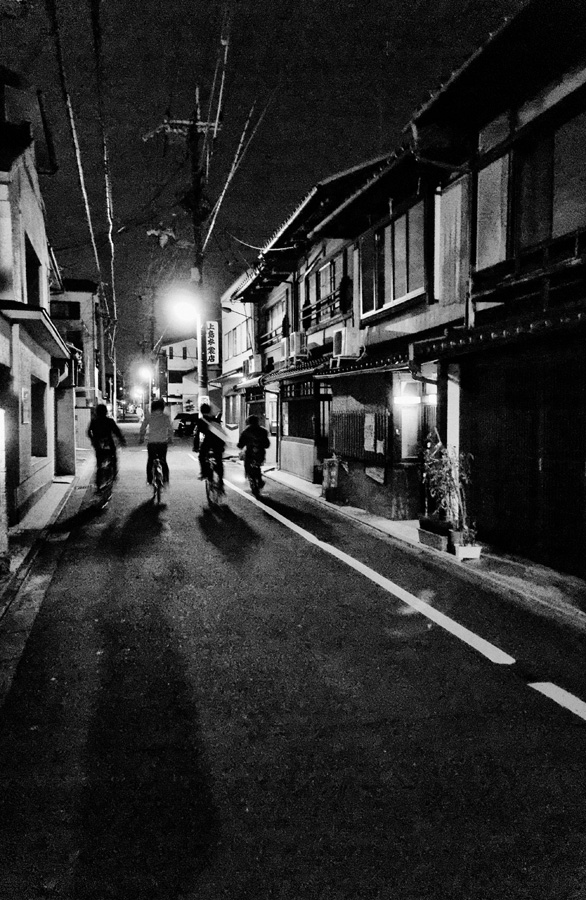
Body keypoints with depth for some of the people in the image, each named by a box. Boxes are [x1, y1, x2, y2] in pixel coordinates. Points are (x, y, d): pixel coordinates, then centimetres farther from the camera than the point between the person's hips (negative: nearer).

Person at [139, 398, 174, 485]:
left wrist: (140, 439, 16)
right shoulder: (166, 417, 2)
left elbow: (142, 428, 4)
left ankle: (149, 480, 11)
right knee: (163, 461, 13)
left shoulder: (148, 417, 1)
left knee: (150, 461, 13)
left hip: (151, 443, -1)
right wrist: (170, 439, 19)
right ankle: (166, 479, 1)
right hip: (163, 443, 1)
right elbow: (170, 429, 5)